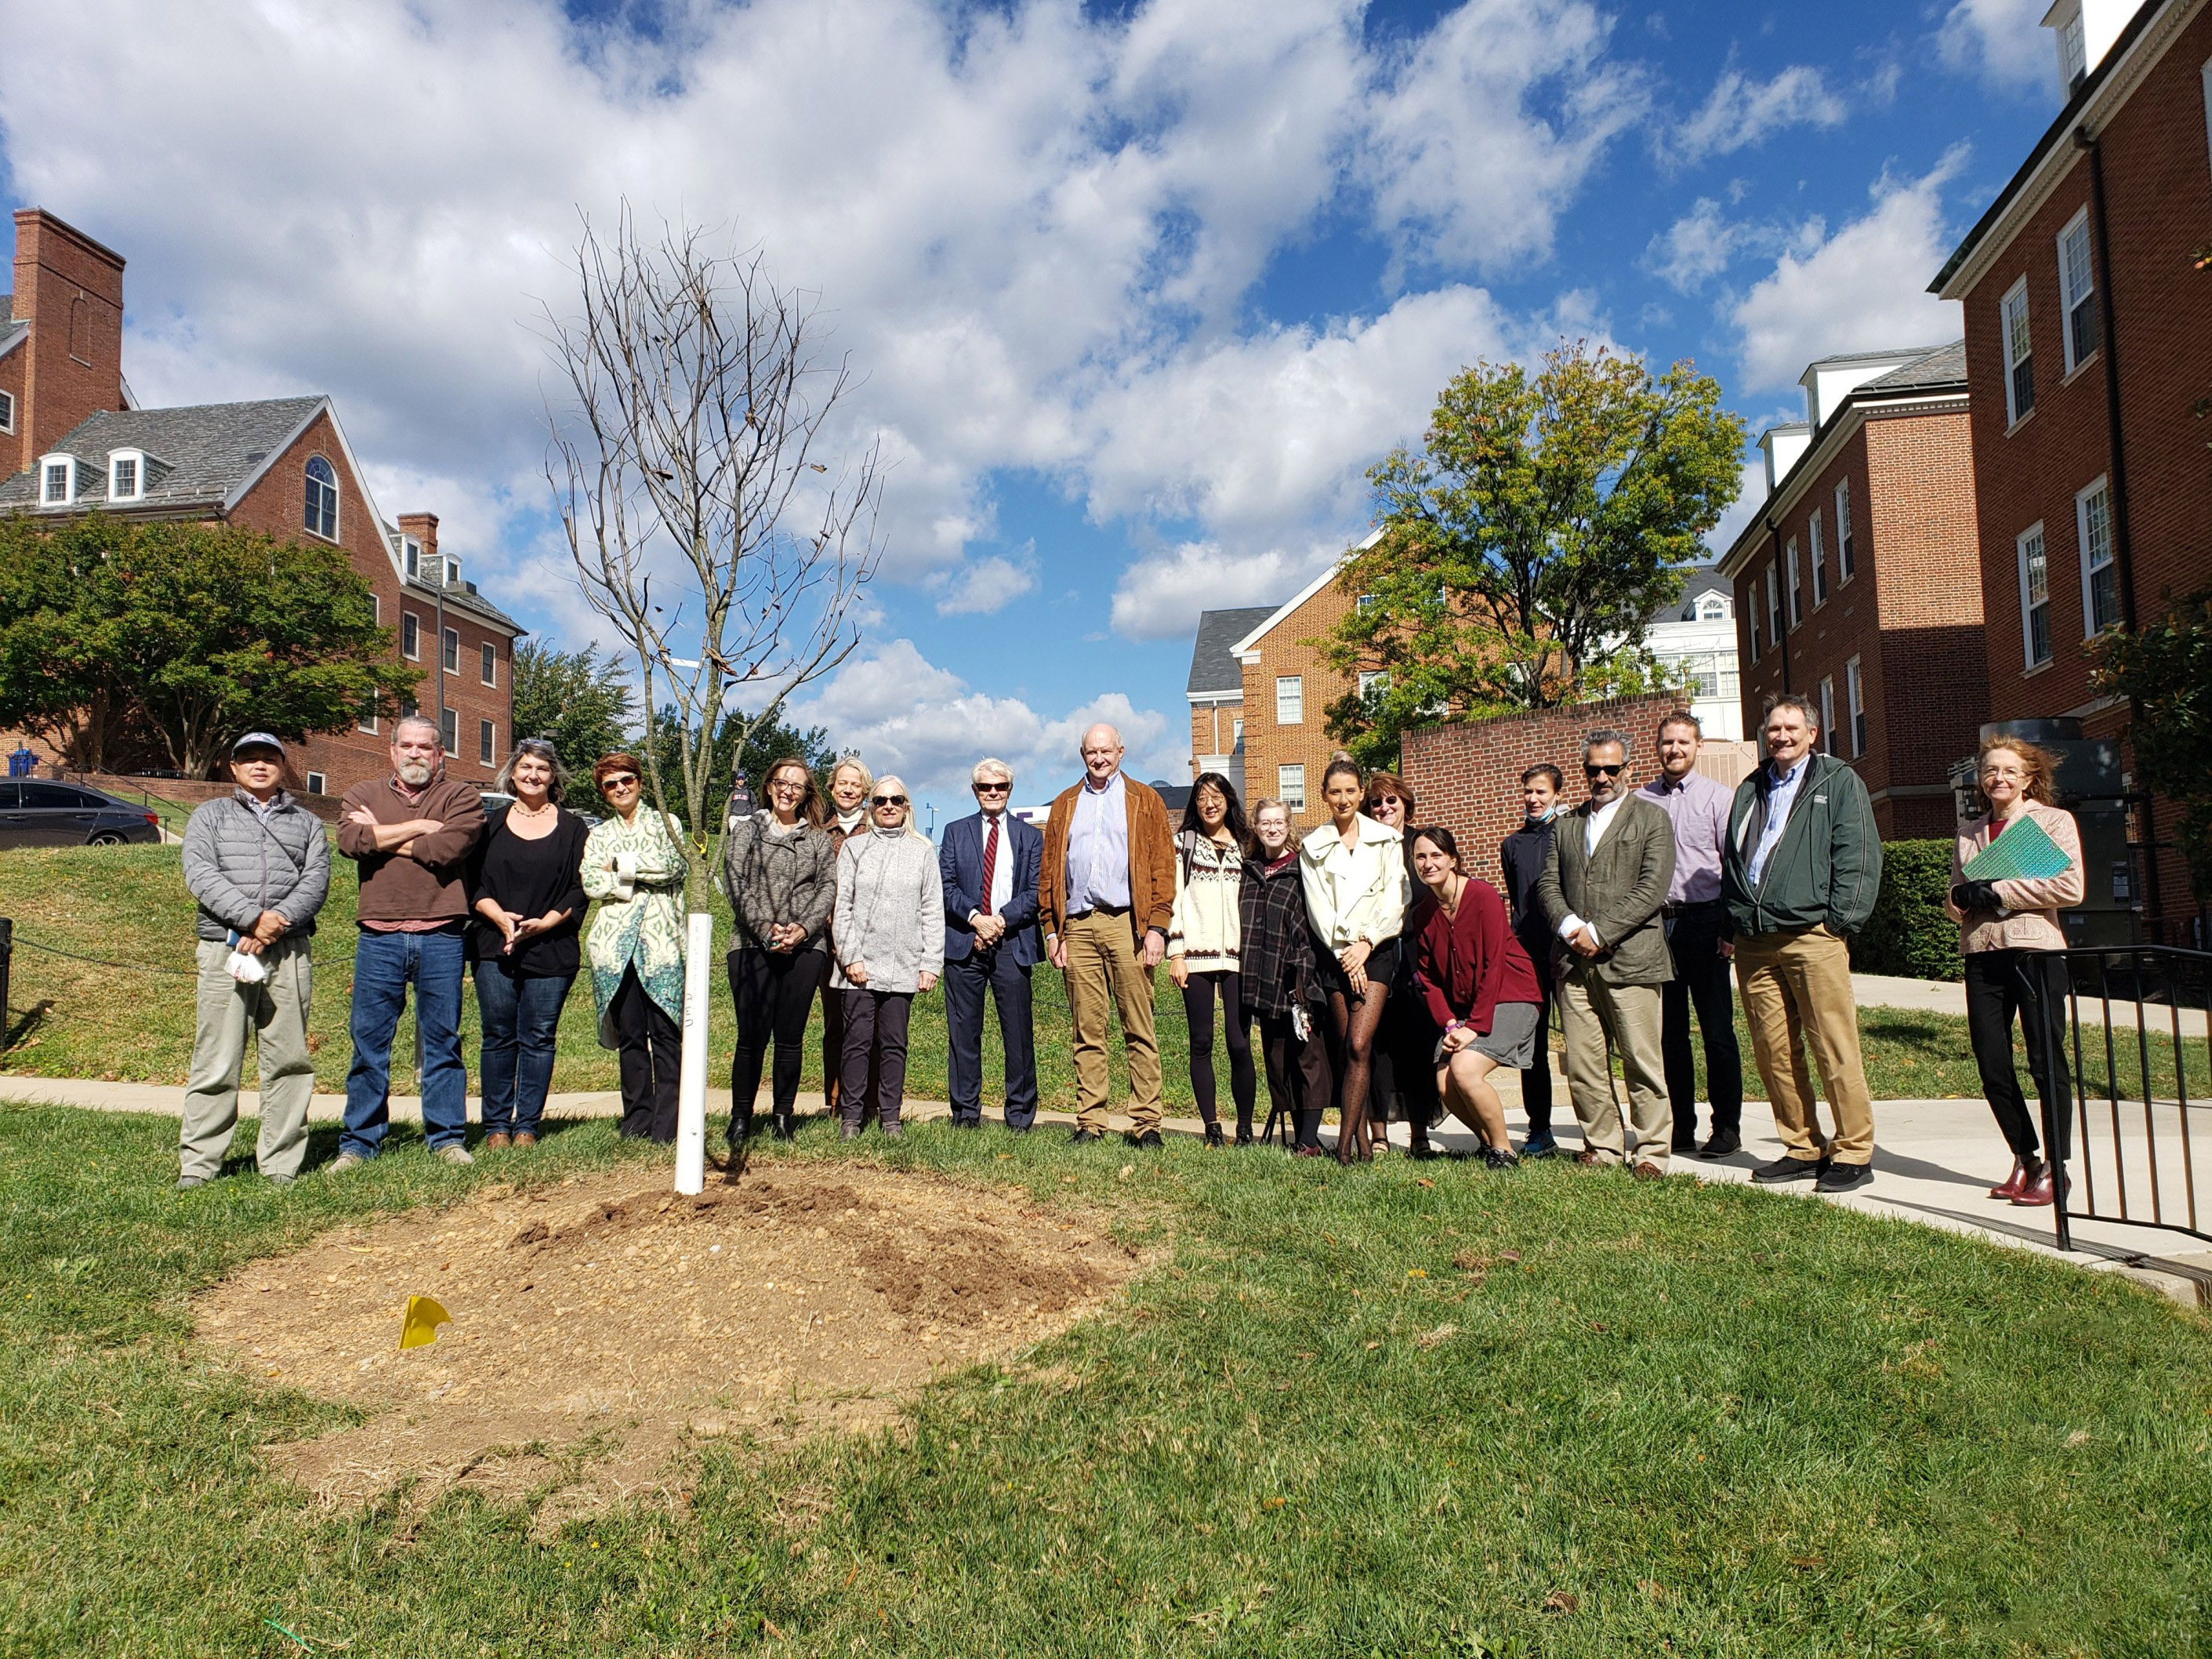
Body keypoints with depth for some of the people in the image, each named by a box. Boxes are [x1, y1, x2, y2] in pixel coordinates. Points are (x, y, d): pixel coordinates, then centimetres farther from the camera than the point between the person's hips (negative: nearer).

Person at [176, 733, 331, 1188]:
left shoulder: (307, 822, 19)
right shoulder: (209, 816, 16)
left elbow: (317, 879, 4)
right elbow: (200, 874, 0)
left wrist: (279, 922, -13)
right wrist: (253, 917, -14)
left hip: (289, 953, 1)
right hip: (224, 948, -1)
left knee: (289, 1060, 0)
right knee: (216, 1063, -2)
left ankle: (280, 1165, 6)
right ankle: (197, 1164, 6)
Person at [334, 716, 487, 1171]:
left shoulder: (463, 797, 6)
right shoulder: (362, 795, 13)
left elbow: (446, 848, -12)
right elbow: (351, 841, -8)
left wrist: (382, 837, -1)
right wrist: (419, 827, -6)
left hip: (442, 937, -1)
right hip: (378, 936, 2)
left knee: (442, 1042, 6)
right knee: (368, 1043, 5)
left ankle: (448, 1139, 14)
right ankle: (358, 1143, 15)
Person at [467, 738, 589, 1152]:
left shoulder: (573, 828, 8)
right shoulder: (491, 822, 11)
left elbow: (580, 890, 2)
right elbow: (472, 881, 5)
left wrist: (543, 923, -11)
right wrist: (500, 917, -11)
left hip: (552, 951, -1)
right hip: (494, 947, 1)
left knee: (538, 1039, 1)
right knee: (498, 1036, 3)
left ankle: (527, 1126, 9)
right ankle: (496, 1125, 12)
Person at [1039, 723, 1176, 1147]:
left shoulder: (1145, 801, 10)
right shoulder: (1064, 805, 18)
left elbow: (1162, 867, 3)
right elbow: (1048, 872, 15)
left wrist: (1157, 927, -6)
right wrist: (1052, 931, 5)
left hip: (1126, 924, -2)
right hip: (1077, 926, 3)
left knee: (1140, 1030, -2)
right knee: (1087, 1032, 4)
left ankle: (1146, 1123, 2)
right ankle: (1090, 1121, 9)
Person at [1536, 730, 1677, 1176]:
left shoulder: (1651, 819, 6)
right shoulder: (1566, 824, 20)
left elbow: (1652, 888, -5)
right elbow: (1548, 883, 13)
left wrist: (1599, 933, -12)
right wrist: (1570, 927, -7)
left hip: (1630, 958, -4)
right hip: (1573, 961, 4)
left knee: (1643, 1063, -2)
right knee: (1582, 1065, 4)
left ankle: (1651, 1152, 9)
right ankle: (1604, 1146, 16)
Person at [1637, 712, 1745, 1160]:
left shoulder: (1718, 797, 1)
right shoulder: (1641, 800, 8)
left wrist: (1731, 927, -9)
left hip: (1703, 921, -3)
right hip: (1655, 922, 3)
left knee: (1717, 1029, 2)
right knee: (1670, 1030, 9)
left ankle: (1728, 1127, 12)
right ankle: (1681, 1126, 18)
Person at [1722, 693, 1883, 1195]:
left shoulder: (1838, 782, 7)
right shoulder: (1749, 791, 22)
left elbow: (1859, 855, -2)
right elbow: (1730, 861, 22)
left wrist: (1839, 919, -10)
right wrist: (1731, 920, 12)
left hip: (1813, 936, -5)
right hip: (1754, 942, 5)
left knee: (1835, 1049, -5)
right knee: (1772, 1051, 6)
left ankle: (1854, 1152, 6)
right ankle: (1803, 1149, 16)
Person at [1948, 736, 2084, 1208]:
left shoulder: (2053, 820, 3)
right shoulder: (1969, 832, 18)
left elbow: (2070, 887, -10)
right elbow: (1956, 899, 18)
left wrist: (1996, 891, -10)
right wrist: (1965, 898, -5)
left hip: (2035, 951, -4)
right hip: (1982, 953, 5)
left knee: (2046, 1062, 0)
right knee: (1991, 1066, 4)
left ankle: (2056, 1167, 11)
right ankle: (2025, 1160, 19)